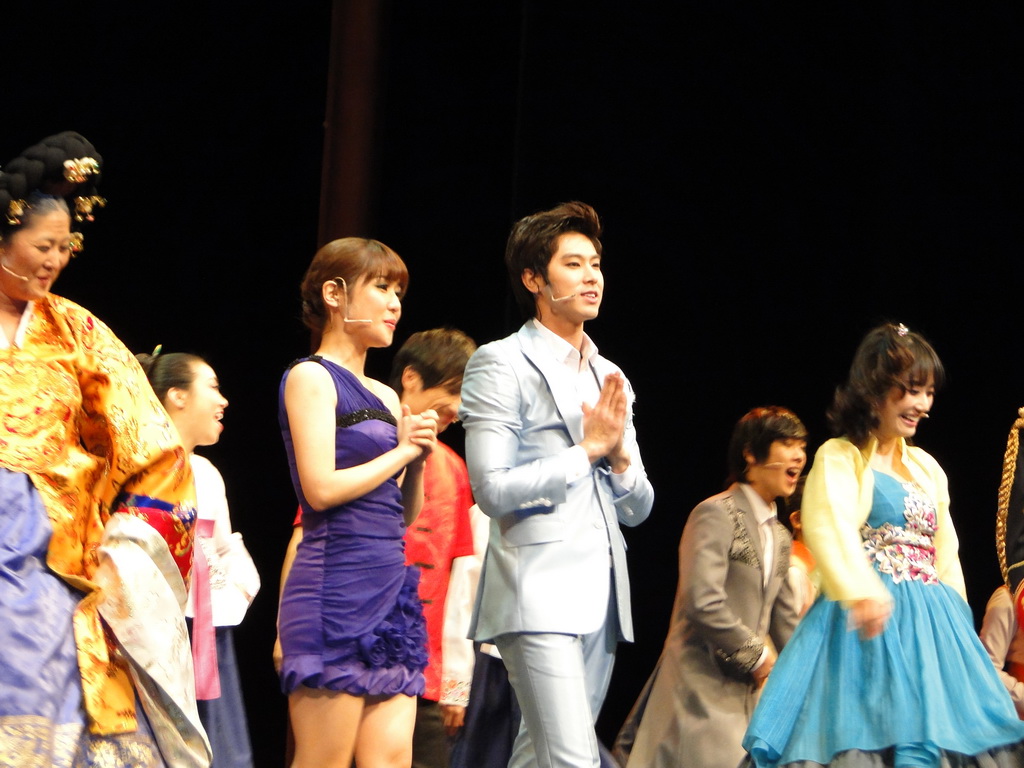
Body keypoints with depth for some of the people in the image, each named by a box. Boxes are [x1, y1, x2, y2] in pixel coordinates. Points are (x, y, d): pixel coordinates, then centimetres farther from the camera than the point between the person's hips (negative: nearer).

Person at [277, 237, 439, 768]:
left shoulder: (384, 397, 19)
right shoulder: (311, 377, -3)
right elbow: (321, 488, -14)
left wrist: (418, 459, 1)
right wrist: (402, 451, -3)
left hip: (391, 586, 8)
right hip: (337, 589, -8)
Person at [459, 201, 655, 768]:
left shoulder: (609, 377, 19)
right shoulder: (501, 365, -1)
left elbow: (638, 509, 19)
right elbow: (493, 490, -11)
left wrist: (619, 455, -2)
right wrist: (587, 450, -7)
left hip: (601, 594, 7)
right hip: (539, 591, -7)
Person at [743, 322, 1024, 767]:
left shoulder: (927, 469, 20)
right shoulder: (840, 458, 0)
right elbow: (830, 526, -18)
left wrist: (956, 620, 10)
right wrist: (862, 594, -35)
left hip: (931, 625, 6)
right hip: (869, 617, -6)